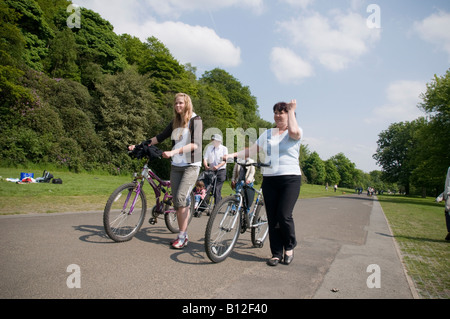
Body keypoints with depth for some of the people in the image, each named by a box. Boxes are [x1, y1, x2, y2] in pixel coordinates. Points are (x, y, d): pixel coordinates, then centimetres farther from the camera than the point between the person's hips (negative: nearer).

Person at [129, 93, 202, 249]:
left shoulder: (195, 120, -5)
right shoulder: (175, 122, 15)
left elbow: (195, 143, -18)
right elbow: (160, 137, 18)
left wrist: (173, 152, -28)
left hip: (191, 165, -6)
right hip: (176, 166, 6)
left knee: (181, 198, -18)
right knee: (177, 201, 4)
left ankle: (182, 236, -8)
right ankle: (183, 235, 14)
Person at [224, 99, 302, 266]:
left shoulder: (297, 131, 3)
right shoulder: (267, 134, 16)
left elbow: (294, 132, -23)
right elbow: (251, 150, 11)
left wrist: (292, 110, -8)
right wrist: (233, 154, -3)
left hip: (290, 179, -4)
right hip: (269, 179, 4)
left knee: (284, 215, -12)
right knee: (272, 218, 3)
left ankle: (289, 247, 15)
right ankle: (276, 253, 16)